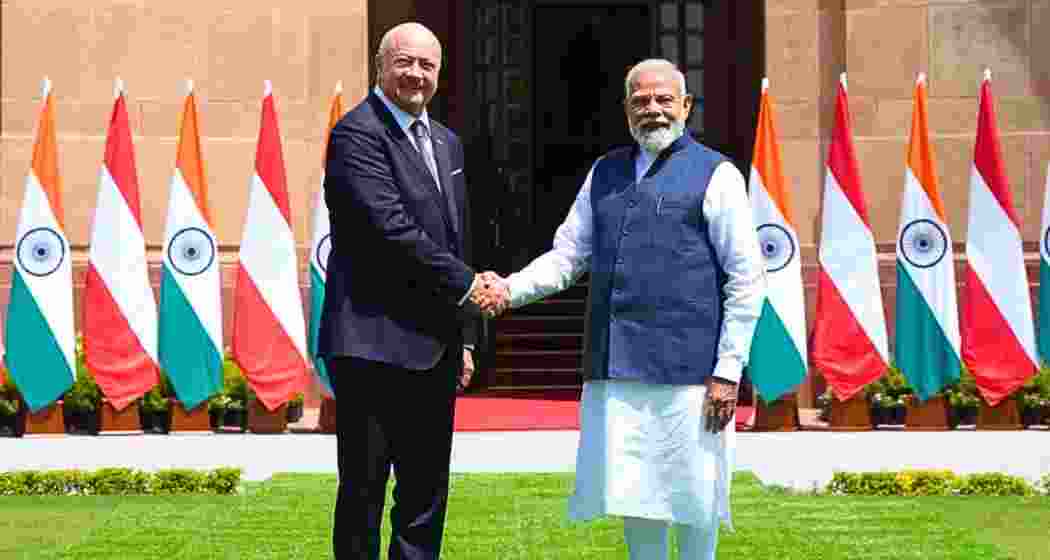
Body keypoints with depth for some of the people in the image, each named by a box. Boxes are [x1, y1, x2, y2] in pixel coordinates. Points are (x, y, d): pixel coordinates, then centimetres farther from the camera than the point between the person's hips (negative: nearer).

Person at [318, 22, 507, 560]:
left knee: (426, 493, 12)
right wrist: (468, 285, -11)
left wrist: (464, 337, 16)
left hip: (433, 349, 8)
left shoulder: (446, 141, 16)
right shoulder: (356, 134, -10)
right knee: (363, 489, 0)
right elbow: (393, 231, -19)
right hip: (374, 345, -8)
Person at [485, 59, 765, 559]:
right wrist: (509, 290, -6)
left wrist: (727, 371, -9)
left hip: (687, 373, -4)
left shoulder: (715, 175, 0)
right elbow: (566, 256, 13)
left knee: (692, 507, 3)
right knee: (635, 502, 9)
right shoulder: (604, 173, 16)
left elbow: (746, 281, -3)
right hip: (614, 371, 4)